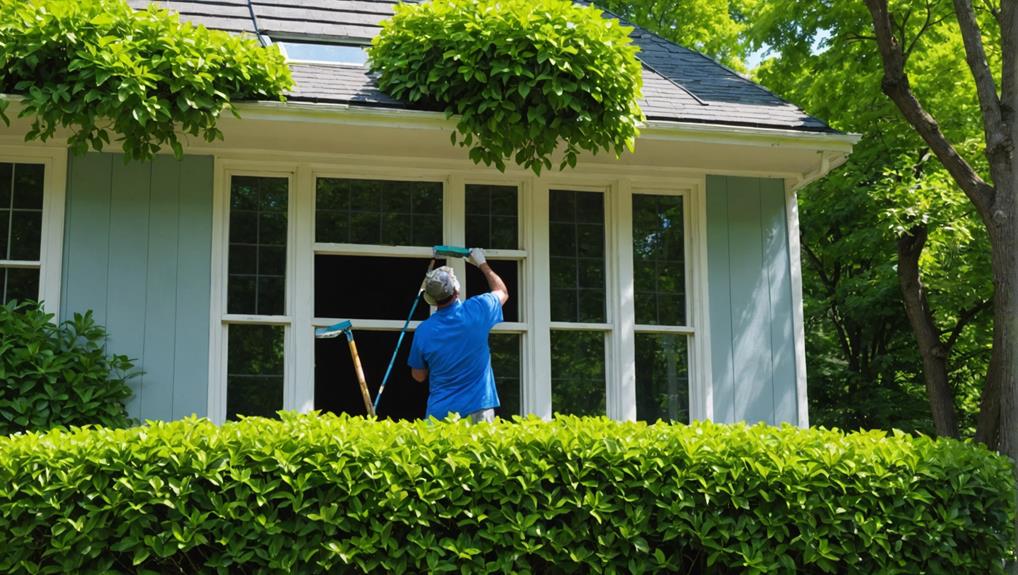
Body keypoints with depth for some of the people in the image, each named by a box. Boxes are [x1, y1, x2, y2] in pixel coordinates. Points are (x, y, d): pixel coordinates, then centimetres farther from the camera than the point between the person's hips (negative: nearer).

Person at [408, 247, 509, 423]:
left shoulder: (423, 331, -4)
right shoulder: (477, 310, -7)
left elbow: (418, 376, 9)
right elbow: (502, 292, 16)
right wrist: (482, 264, 29)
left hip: (439, 413, 1)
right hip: (477, 409, -1)